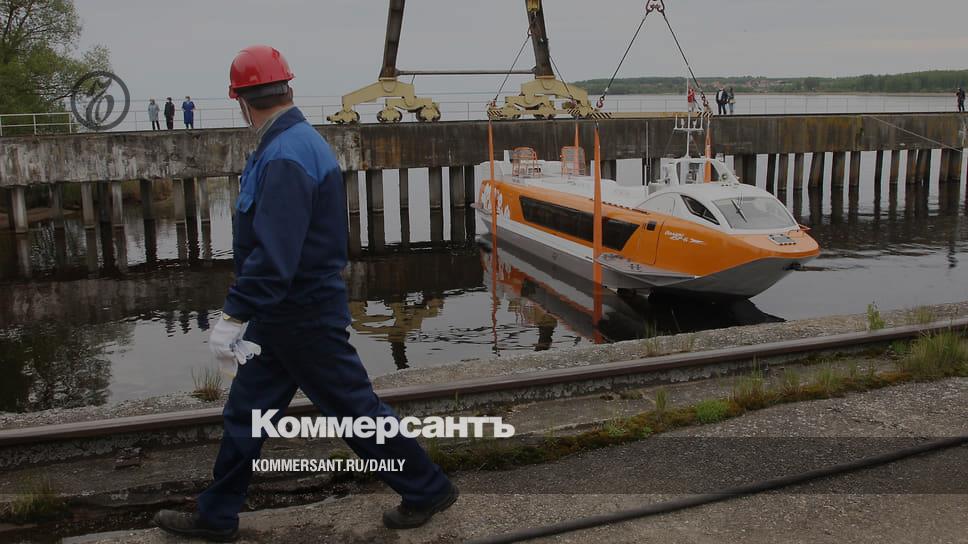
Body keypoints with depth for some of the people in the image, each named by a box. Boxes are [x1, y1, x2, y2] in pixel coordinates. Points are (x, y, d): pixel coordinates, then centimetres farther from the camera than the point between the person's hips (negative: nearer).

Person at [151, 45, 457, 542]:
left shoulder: (286, 157, -24)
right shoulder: (296, 142, 9)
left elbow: (273, 253, -32)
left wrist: (234, 316, -31)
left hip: (304, 315, -10)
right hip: (284, 313, 10)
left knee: (353, 407, 3)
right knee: (245, 413, 15)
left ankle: (428, 490, 20)